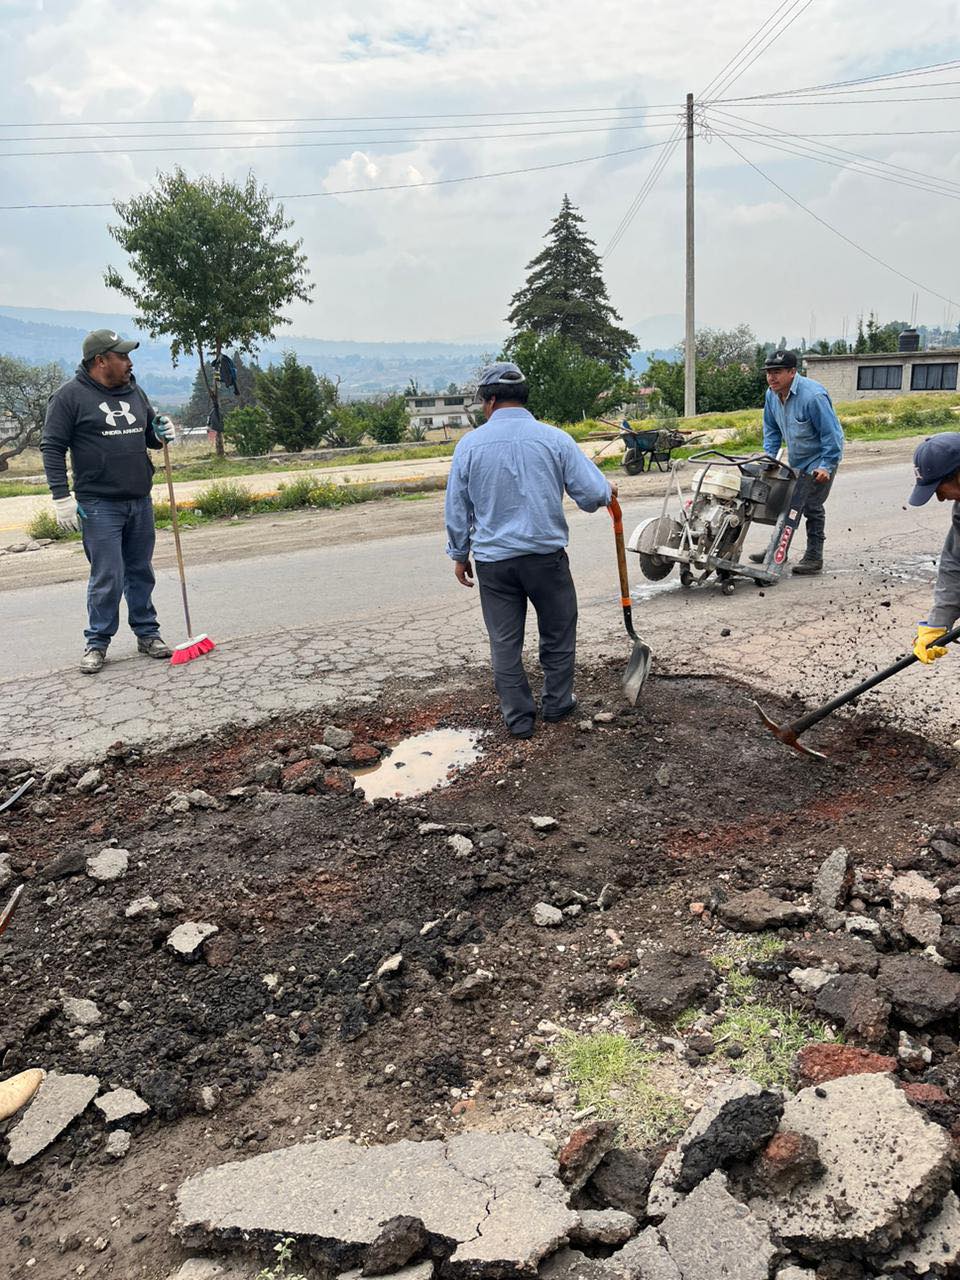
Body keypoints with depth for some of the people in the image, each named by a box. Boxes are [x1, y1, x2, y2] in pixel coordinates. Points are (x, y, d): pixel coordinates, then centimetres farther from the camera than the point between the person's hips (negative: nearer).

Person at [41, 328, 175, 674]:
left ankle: (147, 633, 23)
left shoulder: (133, 392, 12)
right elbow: (52, 447, -7)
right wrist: (62, 497, -13)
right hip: (99, 505, -6)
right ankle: (97, 642, 9)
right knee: (106, 577, -4)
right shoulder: (71, 396, -6)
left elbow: (147, 435, 25)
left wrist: (160, 434, 0)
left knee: (141, 572, 12)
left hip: (140, 502, 6)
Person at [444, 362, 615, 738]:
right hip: (545, 554, 0)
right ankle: (556, 703, 30)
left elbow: (456, 509, 3)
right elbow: (592, 493, -6)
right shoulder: (554, 438, -5)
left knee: (505, 642, 10)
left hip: (493, 561, 0)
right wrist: (608, 492, 17)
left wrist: (459, 555, 15)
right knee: (558, 632, 18)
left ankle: (519, 717, 17)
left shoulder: (469, 444, -3)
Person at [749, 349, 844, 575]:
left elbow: (830, 433, -24)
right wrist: (769, 457, 1)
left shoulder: (813, 396, -28)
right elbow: (772, 429, 11)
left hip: (819, 460, -8)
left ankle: (814, 558, 1)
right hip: (795, 461, 8)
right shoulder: (772, 394, -4)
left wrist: (827, 466, -23)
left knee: (811, 507, -8)